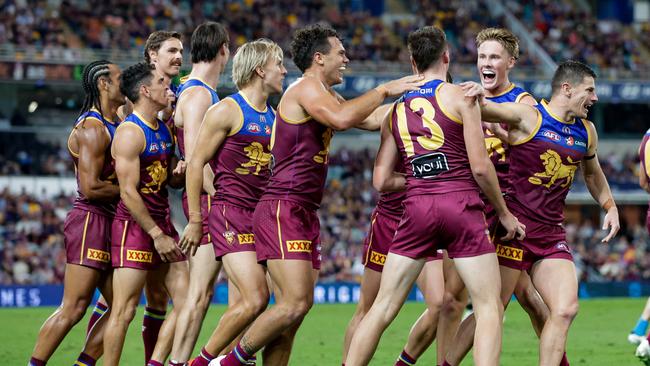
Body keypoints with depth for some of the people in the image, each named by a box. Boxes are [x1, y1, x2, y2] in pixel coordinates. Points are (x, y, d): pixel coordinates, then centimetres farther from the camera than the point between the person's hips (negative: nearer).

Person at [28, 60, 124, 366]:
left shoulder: (112, 126, 17)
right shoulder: (92, 129, -13)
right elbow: (91, 187, -20)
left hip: (108, 223, 10)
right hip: (90, 220, -10)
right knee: (73, 308, -11)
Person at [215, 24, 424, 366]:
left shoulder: (325, 95, 22)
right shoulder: (306, 88, -8)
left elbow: (373, 120, 24)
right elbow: (342, 118, -26)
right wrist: (384, 90, -16)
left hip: (305, 215, 10)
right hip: (283, 210, -10)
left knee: (293, 308, 4)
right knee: (297, 302, -18)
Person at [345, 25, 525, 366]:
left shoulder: (396, 109, 14)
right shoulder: (460, 96, 0)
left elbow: (382, 181, 14)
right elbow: (480, 166, -5)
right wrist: (504, 213, 7)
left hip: (417, 209, 4)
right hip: (461, 207, -4)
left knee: (382, 308, 9)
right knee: (489, 307, 1)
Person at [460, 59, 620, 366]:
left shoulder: (586, 132, 13)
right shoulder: (528, 117, -8)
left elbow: (592, 173, 31)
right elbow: (486, 110, -20)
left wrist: (609, 206, 22)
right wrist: (477, 97, -42)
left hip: (552, 234, 6)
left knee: (566, 310, -8)